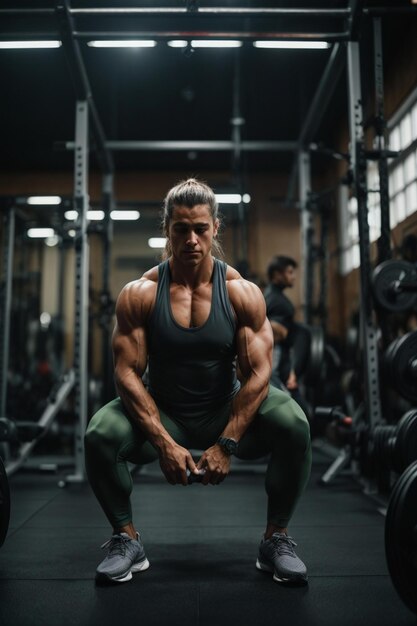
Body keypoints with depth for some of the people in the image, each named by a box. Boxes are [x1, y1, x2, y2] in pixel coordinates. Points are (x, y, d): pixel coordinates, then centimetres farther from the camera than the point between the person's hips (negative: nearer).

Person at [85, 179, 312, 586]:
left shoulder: (242, 293, -11)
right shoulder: (139, 294, -12)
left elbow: (257, 374, -14)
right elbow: (127, 373, -15)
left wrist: (226, 444, -22)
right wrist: (165, 443, -24)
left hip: (227, 412, 0)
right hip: (162, 416, 0)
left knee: (293, 424, -28)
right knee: (100, 434, -29)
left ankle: (276, 539, -5)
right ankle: (126, 540, -2)